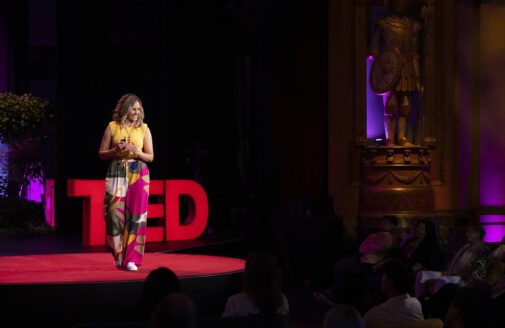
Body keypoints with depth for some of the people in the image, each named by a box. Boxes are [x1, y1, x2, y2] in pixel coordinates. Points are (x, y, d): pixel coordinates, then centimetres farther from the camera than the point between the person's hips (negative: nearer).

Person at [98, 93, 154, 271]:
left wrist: (137, 153, -12)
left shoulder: (144, 129, 5)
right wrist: (115, 150, -13)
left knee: (135, 214, -7)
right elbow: (102, 154, 6)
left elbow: (150, 156, 7)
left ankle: (131, 258, -2)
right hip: (117, 173, 0)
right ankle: (119, 255, 15)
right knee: (115, 213, -5)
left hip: (138, 174, 0)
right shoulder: (112, 126, 3)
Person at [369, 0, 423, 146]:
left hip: (407, 71, 4)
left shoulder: (413, 26, 13)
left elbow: (415, 52, 16)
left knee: (405, 106, 2)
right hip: (390, 70, -4)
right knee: (391, 105, -7)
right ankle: (390, 139, -4)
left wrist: (418, 75, 11)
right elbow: (374, 51, 1)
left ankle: (402, 138, 5)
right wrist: (381, 65, -13)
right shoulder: (383, 25, 1)